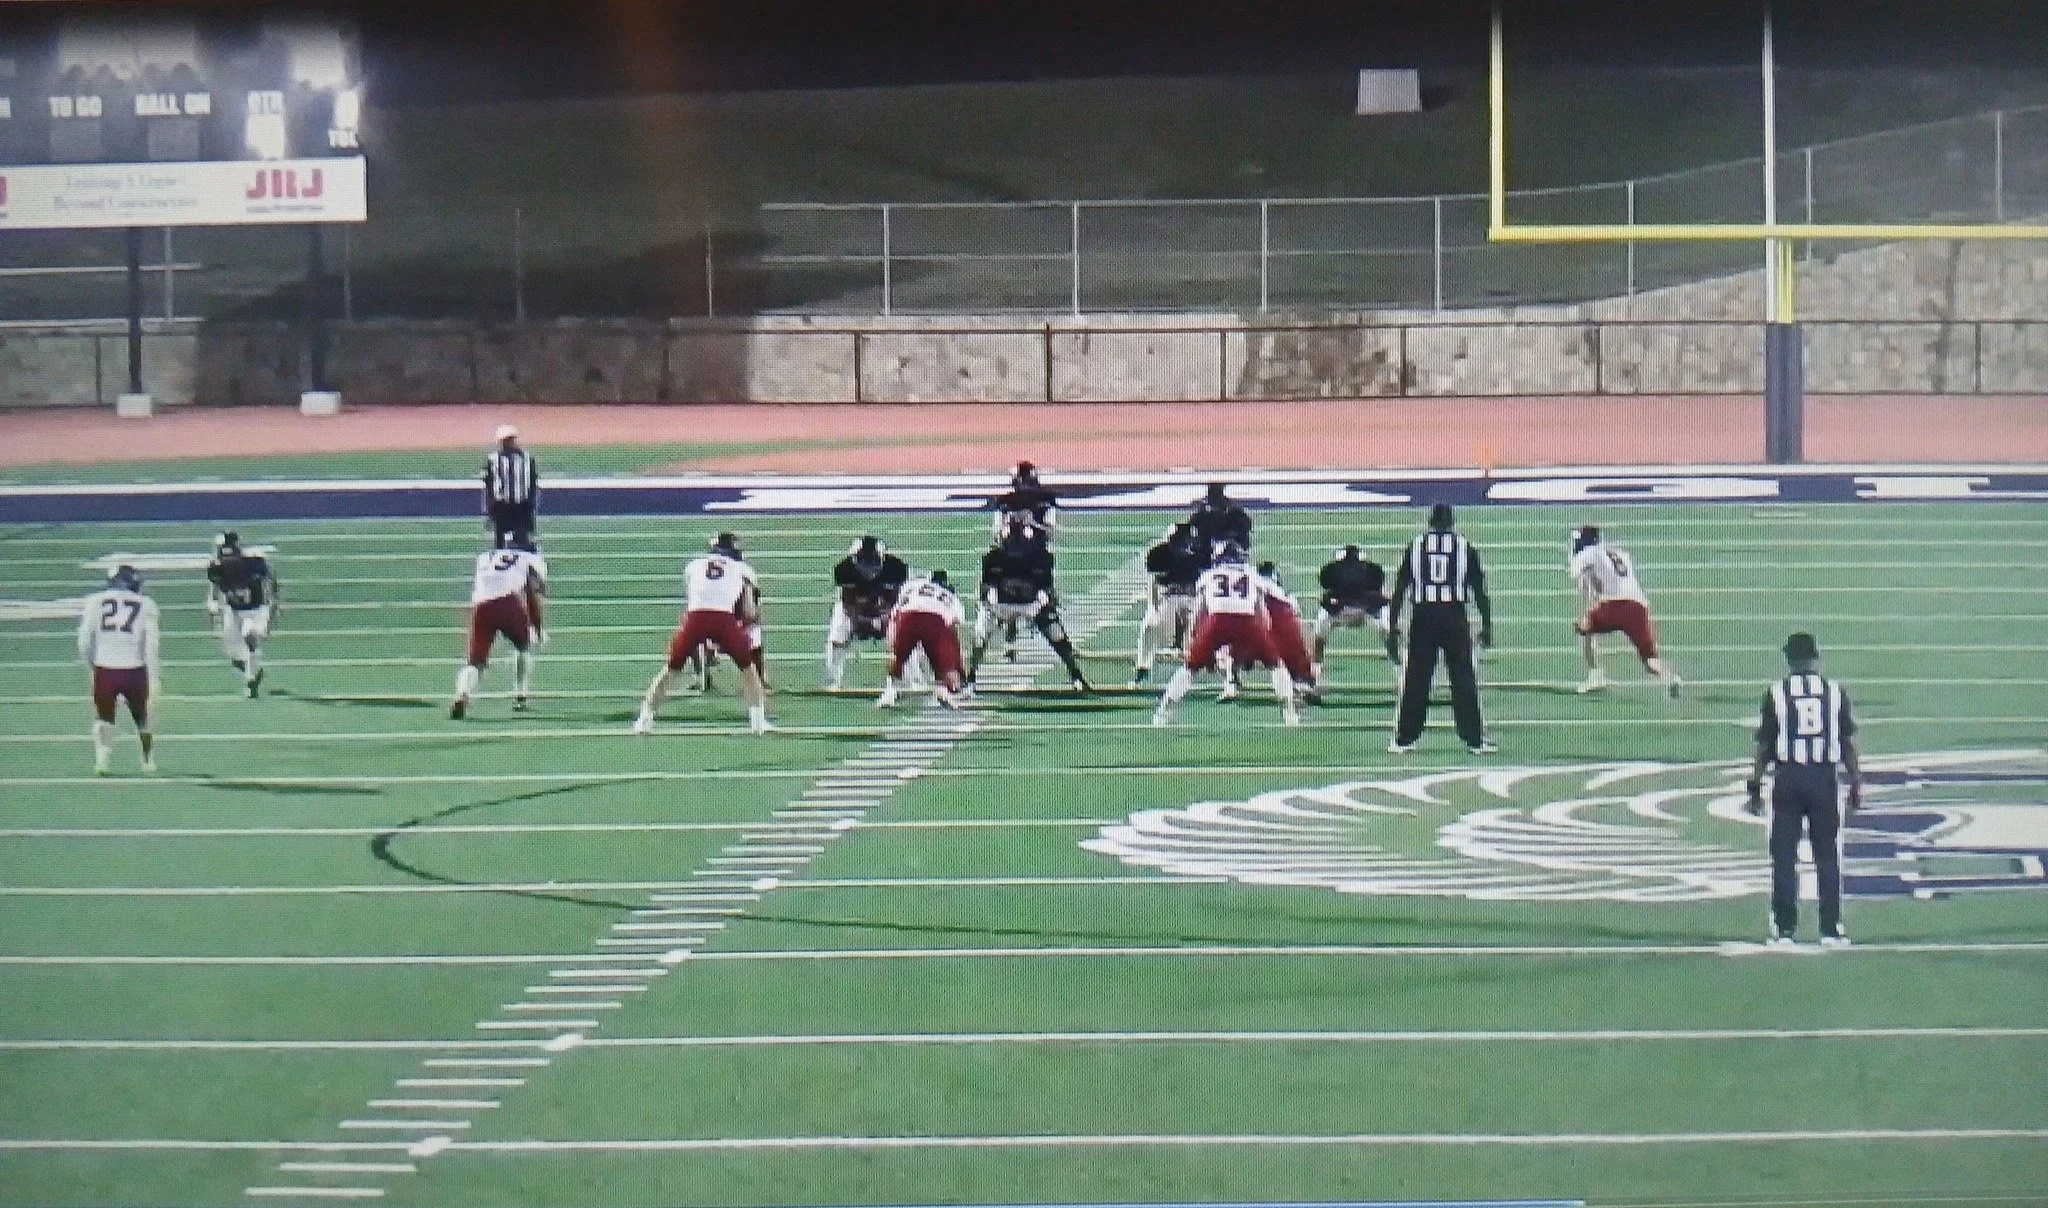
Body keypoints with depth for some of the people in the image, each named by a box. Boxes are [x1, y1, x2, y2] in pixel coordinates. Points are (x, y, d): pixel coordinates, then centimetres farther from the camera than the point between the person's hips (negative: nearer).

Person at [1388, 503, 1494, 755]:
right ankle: (1475, 739, 3)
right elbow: (1479, 590, 4)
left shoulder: (1416, 546, 7)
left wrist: (1393, 623, 9)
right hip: (1455, 618, -1)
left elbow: (1400, 587, 6)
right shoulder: (1465, 547, 6)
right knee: (1464, 681, 3)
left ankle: (1404, 739, 6)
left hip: (1422, 619, 1)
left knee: (1414, 680, 5)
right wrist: (1486, 625, 9)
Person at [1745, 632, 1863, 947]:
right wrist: (1856, 784, 11)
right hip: (1825, 778, 1)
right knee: (1828, 856, 8)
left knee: (1784, 856, 5)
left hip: (1788, 777, -1)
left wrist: (1755, 784, 8)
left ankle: (1784, 929, 4)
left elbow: (1765, 745, 0)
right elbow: (1848, 743, 4)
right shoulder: (1835, 691, 3)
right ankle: (1831, 931, 6)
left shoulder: (1776, 693, -1)